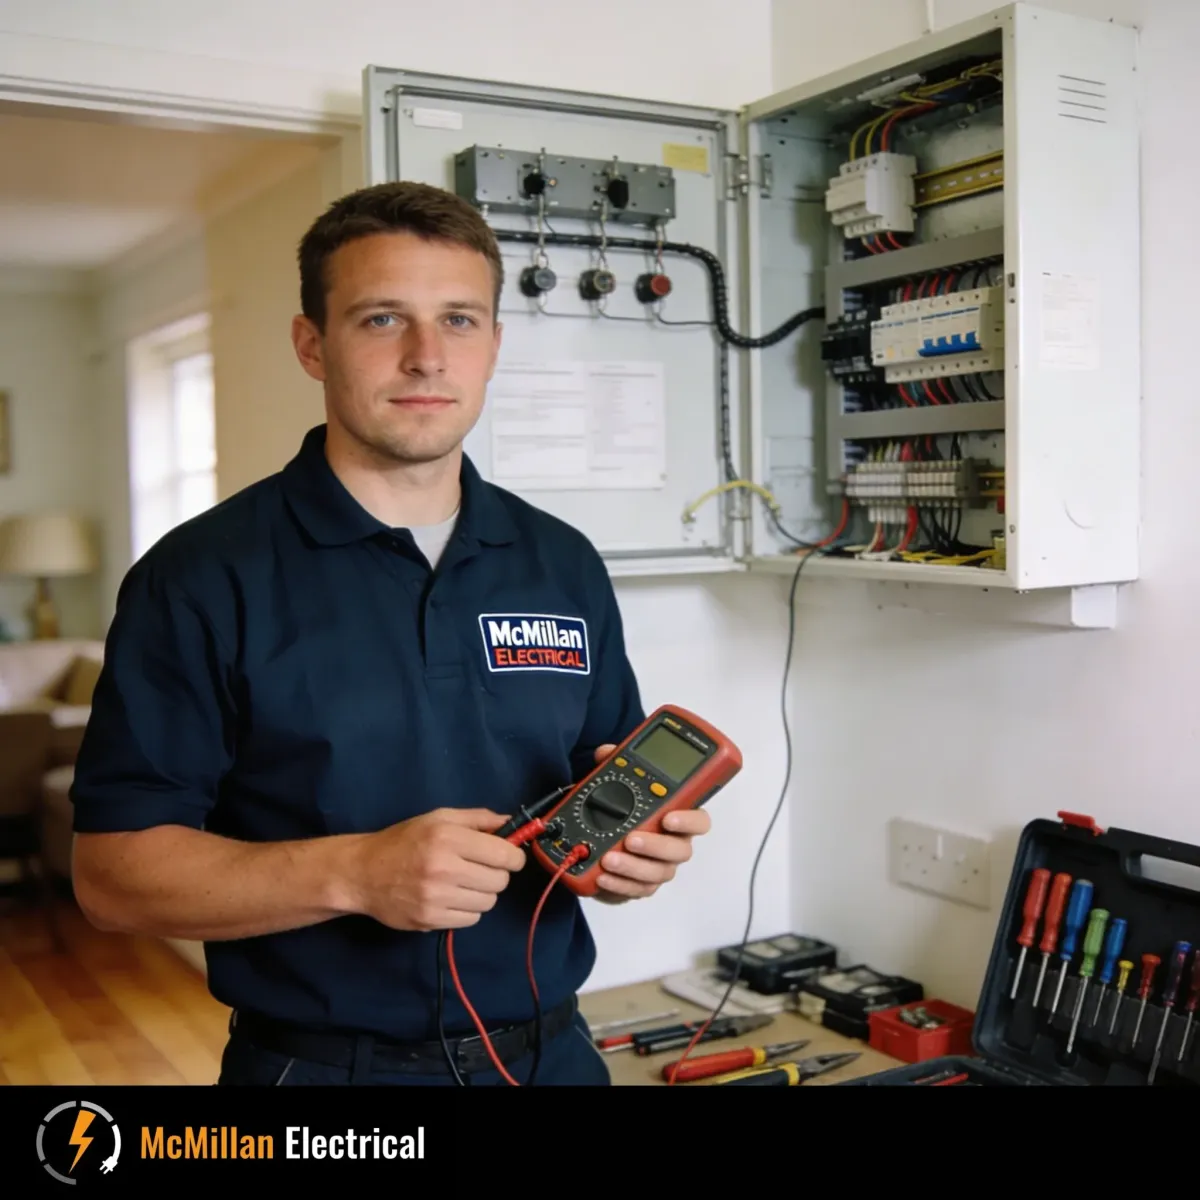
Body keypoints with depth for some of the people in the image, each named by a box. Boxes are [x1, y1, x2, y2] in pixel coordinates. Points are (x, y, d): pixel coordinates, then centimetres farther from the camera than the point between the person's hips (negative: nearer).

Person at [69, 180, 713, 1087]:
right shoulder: (206, 575, -11)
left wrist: (635, 850, -12)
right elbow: (113, 870, -13)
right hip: (321, 1063, -4)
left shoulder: (565, 565, 2)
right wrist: (352, 873, -26)